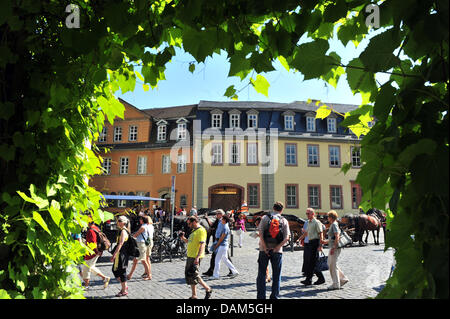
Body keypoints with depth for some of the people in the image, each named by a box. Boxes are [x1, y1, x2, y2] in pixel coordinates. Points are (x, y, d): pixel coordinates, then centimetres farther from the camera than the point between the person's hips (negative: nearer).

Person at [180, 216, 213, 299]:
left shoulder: (201, 230, -14)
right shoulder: (194, 230, 17)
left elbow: (202, 245, -22)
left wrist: (197, 257, -30)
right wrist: (183, 238, 9)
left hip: (195, 257, -10)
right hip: (190, 256, 10)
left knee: (194, 275, -8)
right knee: (188, 275, 11)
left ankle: (208, 289, 9)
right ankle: (194, 296, 20)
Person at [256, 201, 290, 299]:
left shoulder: (265, 218, -2)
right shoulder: (284, 221, 1)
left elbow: (260, 233, -11)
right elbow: (286, 238, -7)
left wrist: (265, 247, -9)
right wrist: (276, 248, -7)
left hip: (264, 250, 0)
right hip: (277, 251, 1)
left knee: (261, 274, 9)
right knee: (276, 275, 13)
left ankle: (261, 296, 10)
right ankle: (274, 296, 16)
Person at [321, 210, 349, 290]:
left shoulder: (334, 225, -13)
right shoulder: (332, 225, 17)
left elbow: (337, 237, -21)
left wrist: (333, 248, -23)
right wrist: (326, 241, 25)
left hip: (334, 247, -10)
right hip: (332, 247, 10)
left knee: (333, 265, -3)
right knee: (330, 264, 15)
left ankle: (336, 284, 5)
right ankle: (343, 279, 20)